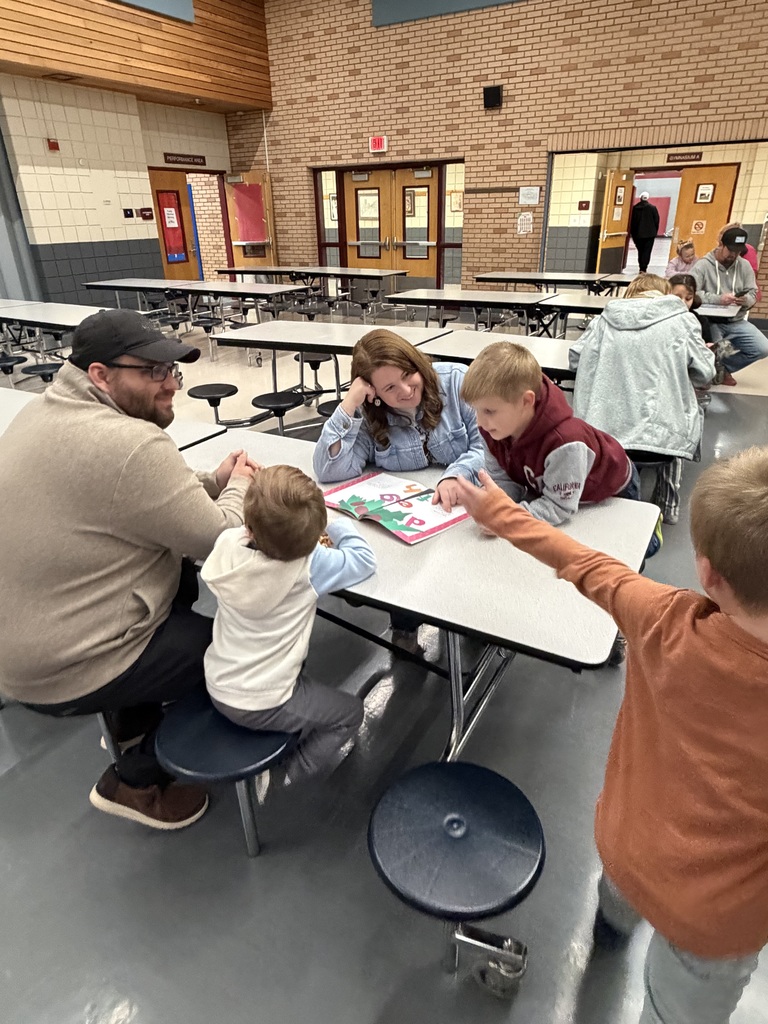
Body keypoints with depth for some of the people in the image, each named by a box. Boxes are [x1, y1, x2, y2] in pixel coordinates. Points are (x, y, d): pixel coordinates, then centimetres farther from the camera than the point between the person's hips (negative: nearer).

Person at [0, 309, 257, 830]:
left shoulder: (44, 412, 2)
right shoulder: (131, 444, -29)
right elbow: (218, 539, -19)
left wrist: (213, 482, 0)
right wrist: (239, 486, 0)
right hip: (70, 672, -9)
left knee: (183, 577, 22)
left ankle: (132, 718, 33)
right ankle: (136, 779, 19)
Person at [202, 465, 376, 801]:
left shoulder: (227, 544, -16)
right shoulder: (310, 565, -28)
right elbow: (364, 560, -12)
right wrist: (334, 523, -1)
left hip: (217, 686, 6)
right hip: (261, 706, -5)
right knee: (350, 712, 16)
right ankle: (289, 774, 7)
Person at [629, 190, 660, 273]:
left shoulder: (635, 208, -1)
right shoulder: (652, 208, -4)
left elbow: (632, 221, 2)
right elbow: (656, 221, -1)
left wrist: (632, 233, 10)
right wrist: (655, 232, 11)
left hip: (637, 234, 2)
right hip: (650, 234, -2)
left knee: (640, 251, 13)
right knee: (647, 251, -2)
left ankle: (641, 268, 17)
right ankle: (643, 269, -12)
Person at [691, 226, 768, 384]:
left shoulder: (745, 266, 10)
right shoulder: (703, 265, -5)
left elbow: (753, 293, 8)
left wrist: (746, 300, -18)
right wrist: (717, 299, -29)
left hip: (736, 322, 5)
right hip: (711, 321, -5)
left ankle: (723, 368, 14)